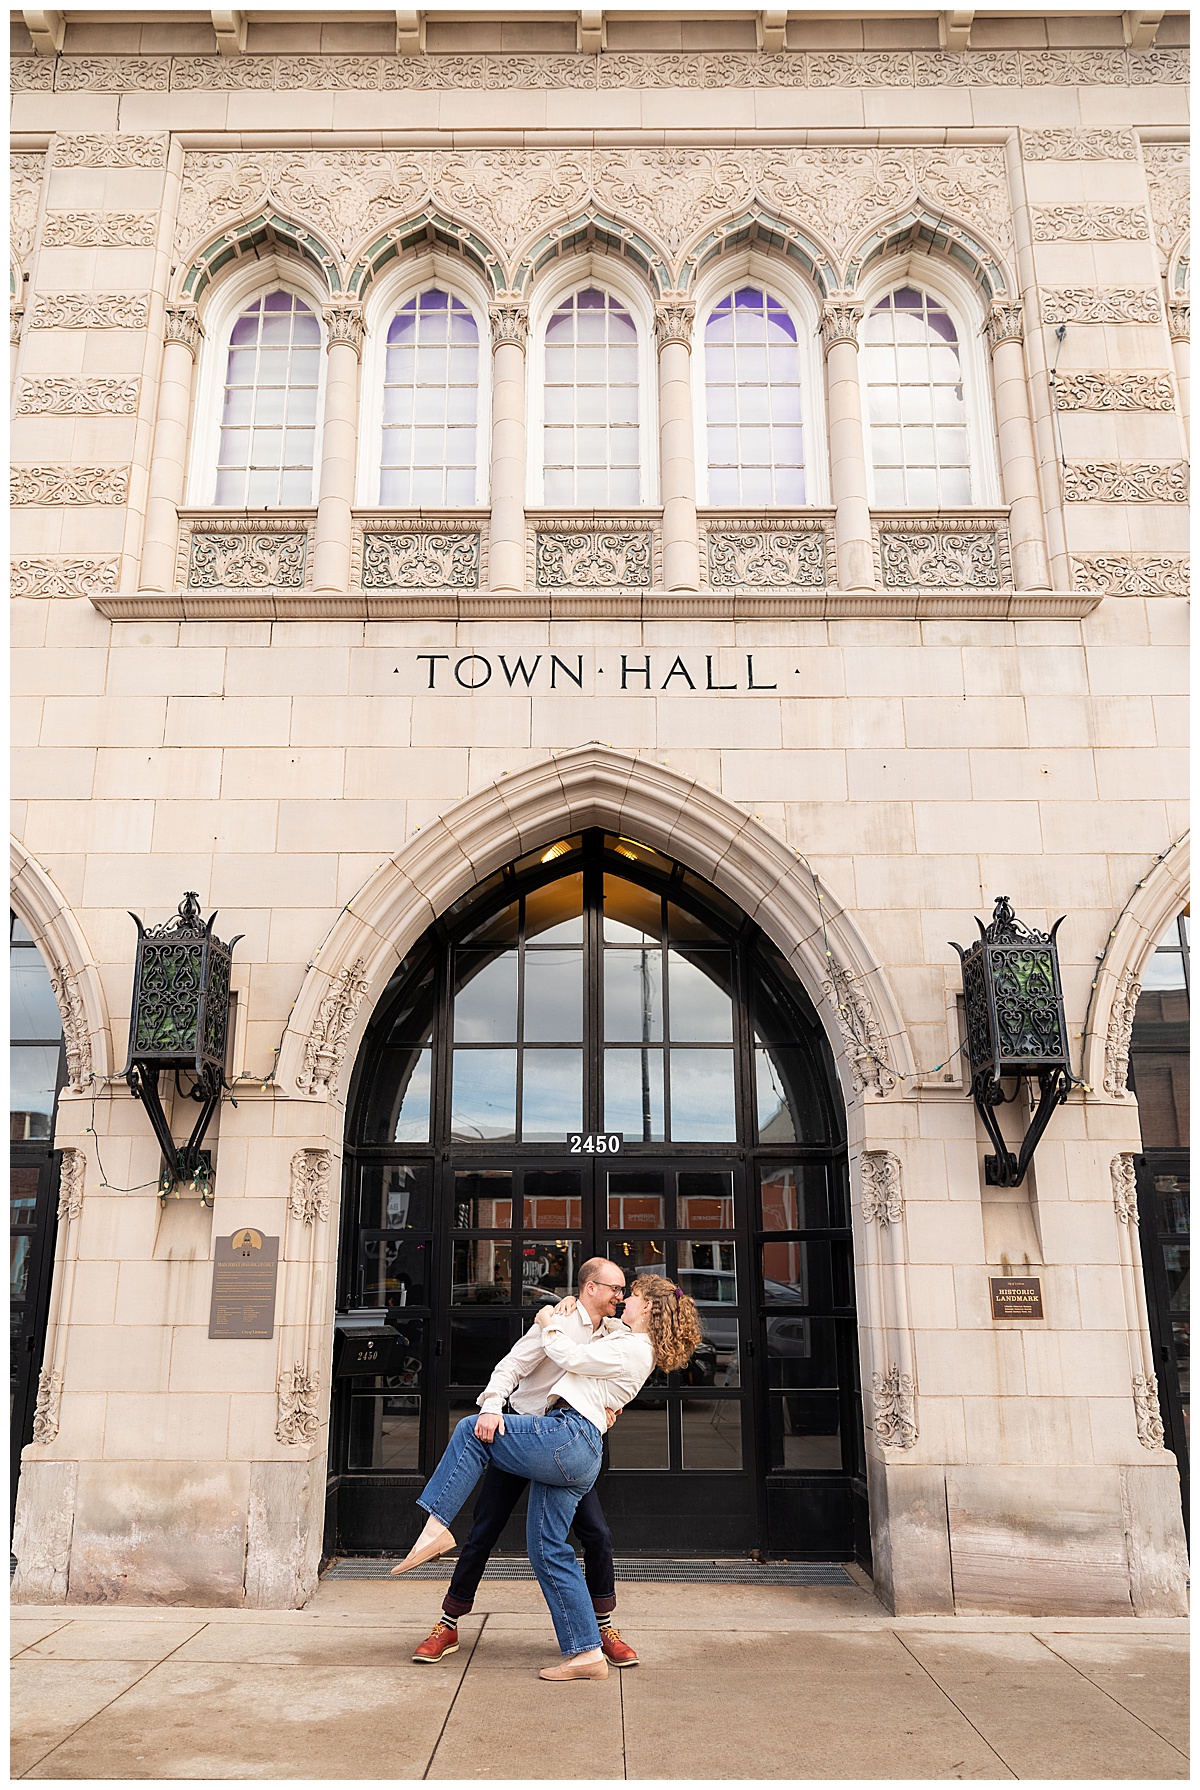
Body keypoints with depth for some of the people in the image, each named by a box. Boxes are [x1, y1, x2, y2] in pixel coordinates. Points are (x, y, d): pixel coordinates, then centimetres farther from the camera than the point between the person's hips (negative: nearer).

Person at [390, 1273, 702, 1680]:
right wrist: (564, 1316, 28)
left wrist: (551, 1325, 11)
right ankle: (587, 1654, 10)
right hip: (579, 1460, 10)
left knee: (471, 1431, -5)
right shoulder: (632, 1344, 22)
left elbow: (569, 1356, -6)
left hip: (568, 1436, -10)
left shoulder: (632, 1349, -6)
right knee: (548, 1551, 9)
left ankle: (438, 1526, -11)